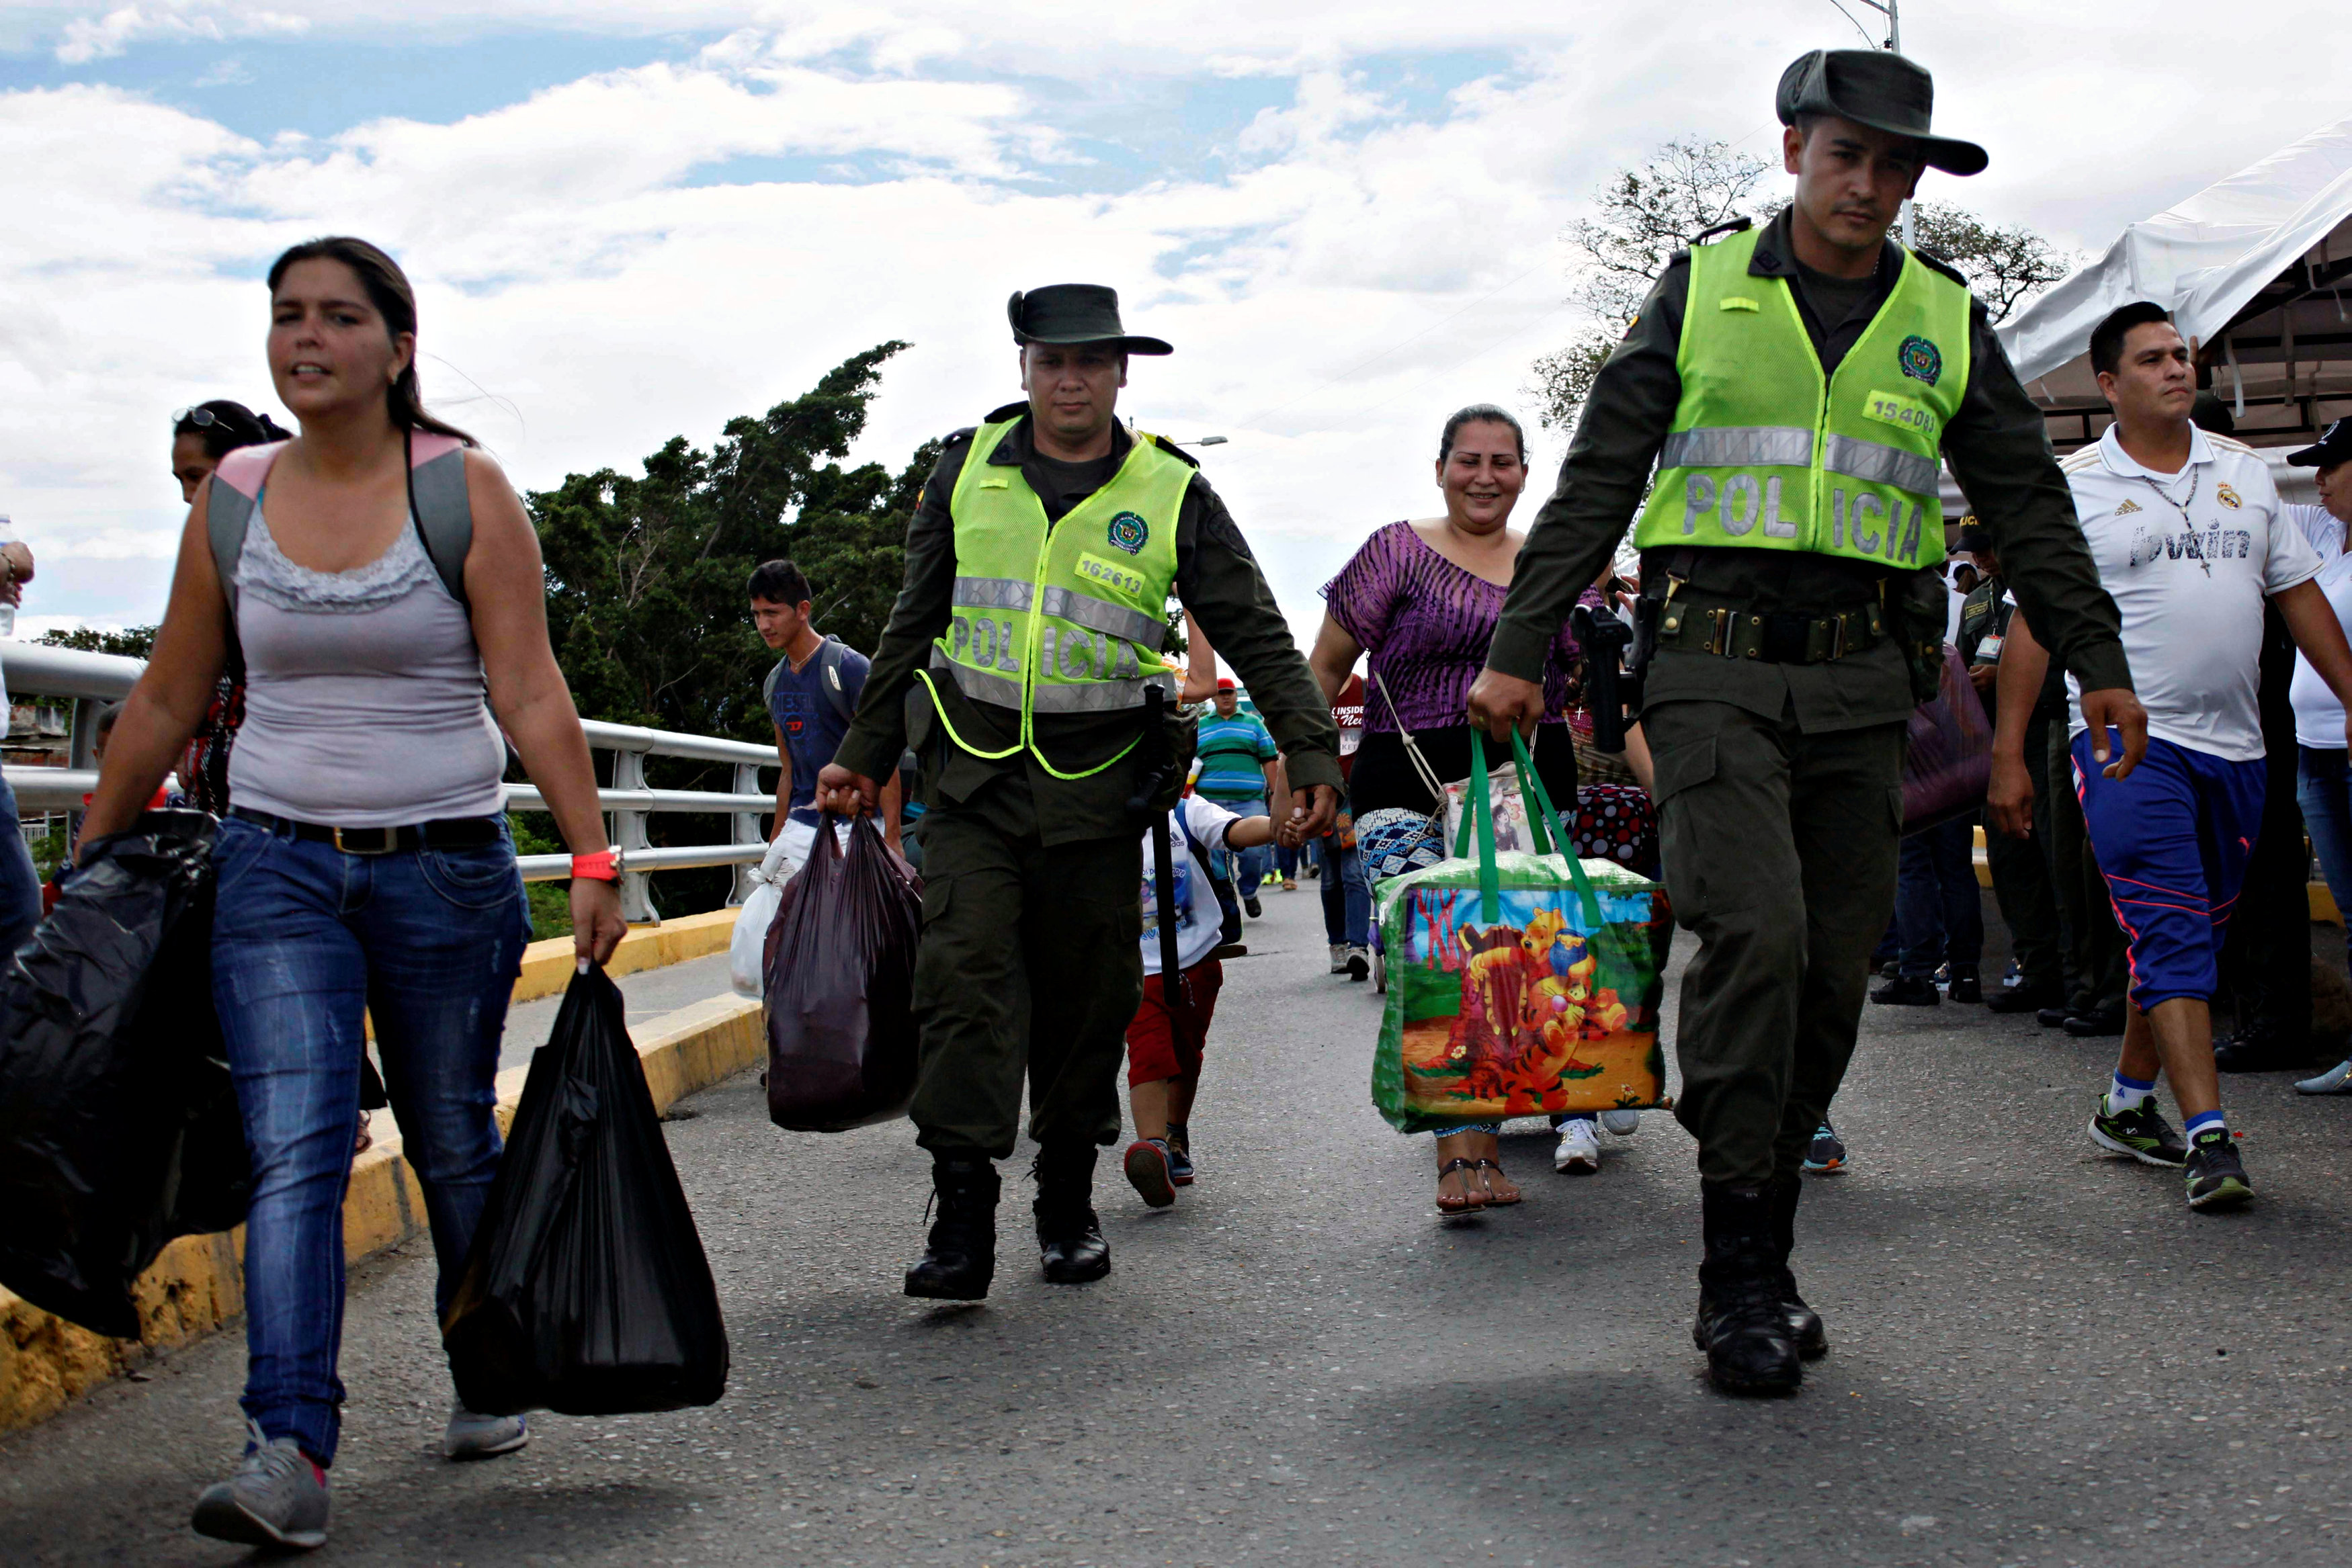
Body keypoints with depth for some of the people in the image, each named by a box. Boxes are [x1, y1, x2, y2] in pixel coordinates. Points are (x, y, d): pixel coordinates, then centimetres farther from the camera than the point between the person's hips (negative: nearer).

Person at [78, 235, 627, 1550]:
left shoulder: (463, 489, -5)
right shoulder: (232, 498, 4)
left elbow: (530, 691, -9)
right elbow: (168, 702, 12)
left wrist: (593, 860, -15)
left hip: (445, 864, -2)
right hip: (277, 864, 2)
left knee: (456, 1148, 11)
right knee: (294, 1155, -10)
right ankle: (293, 1454, -12)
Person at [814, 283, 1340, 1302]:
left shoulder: (1172, 494, 1)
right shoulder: (969, 470, 6)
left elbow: (1257, 637, 2)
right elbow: (915, 623, 15)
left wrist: (1311, 756, -8)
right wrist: (865, 755, 15)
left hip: (1098, 785, 0)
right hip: (974, 772, 1)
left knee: (1088, 999, 5)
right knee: (964, 975, -13)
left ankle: (1068, 1204, 21)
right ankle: (962, 1215, -13)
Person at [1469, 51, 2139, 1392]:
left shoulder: (1946, 322, 12)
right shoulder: (1705, 289, 6)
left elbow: (2028, 502, 16)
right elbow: (1597, 483, 4)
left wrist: (2101, 662, 9)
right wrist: (1521, 653, -2)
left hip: (1862, 687, 3)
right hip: (1717, 670, -3)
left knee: (1832, 976, 2)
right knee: (1755, 931, -19)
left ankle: (1763, 1263, 15)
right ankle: (1739, 1273, -11)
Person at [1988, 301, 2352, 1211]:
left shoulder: (2244, 472, 13)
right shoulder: (2074, 487, -1)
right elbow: (2033, 621, -3)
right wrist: (2007, 753, -7)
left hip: (2232, 744, 6)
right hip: (2129, 737, -5)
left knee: (2191, 940, 11)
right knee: (2171, 939, -12)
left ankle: (2128, 1105, 24)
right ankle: (2208, 1135, -14)